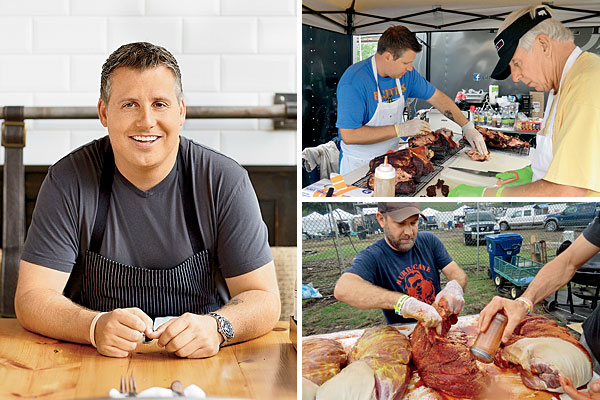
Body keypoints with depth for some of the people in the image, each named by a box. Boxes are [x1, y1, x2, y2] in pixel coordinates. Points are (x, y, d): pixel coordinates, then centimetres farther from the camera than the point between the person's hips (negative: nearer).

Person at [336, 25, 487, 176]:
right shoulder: (354, 81, -24)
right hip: (358, 164, -6)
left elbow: (438, 97, 11)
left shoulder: (406, 74, -2)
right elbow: (348, 135, -29)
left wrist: (467, 127, 1)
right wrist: (399, 129, -27)